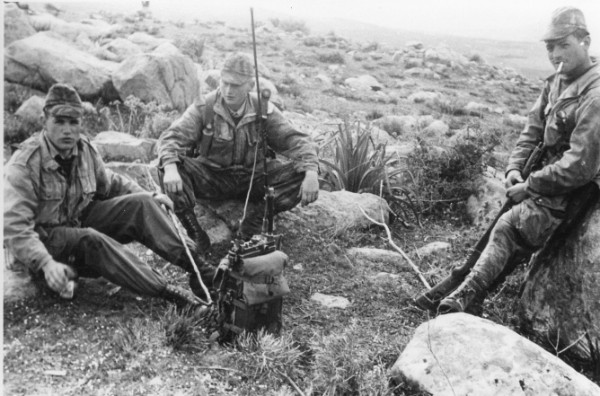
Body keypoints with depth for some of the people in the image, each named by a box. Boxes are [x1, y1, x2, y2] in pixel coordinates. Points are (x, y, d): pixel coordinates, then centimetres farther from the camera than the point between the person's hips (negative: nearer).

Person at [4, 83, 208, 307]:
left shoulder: (85, 149, -1)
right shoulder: (24, 164, -21)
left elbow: (110, 183, 17)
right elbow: (14, 226, -28)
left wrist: (149, 197, 4)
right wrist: (46, 263, -42)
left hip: (80, 219, 7)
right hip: (44, 238, -6)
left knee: (140, 203, -11)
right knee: (90, 240, -36)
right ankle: (166, 292, -39)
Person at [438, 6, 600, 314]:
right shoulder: (555, 83, 7)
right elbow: (532, 131, 11)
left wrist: (528, 188, -18)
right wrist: (514, 167, -6)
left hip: (572, 195, -9)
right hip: (549, 183, 9)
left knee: (508, 229, -17)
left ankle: (467, 295, -13)